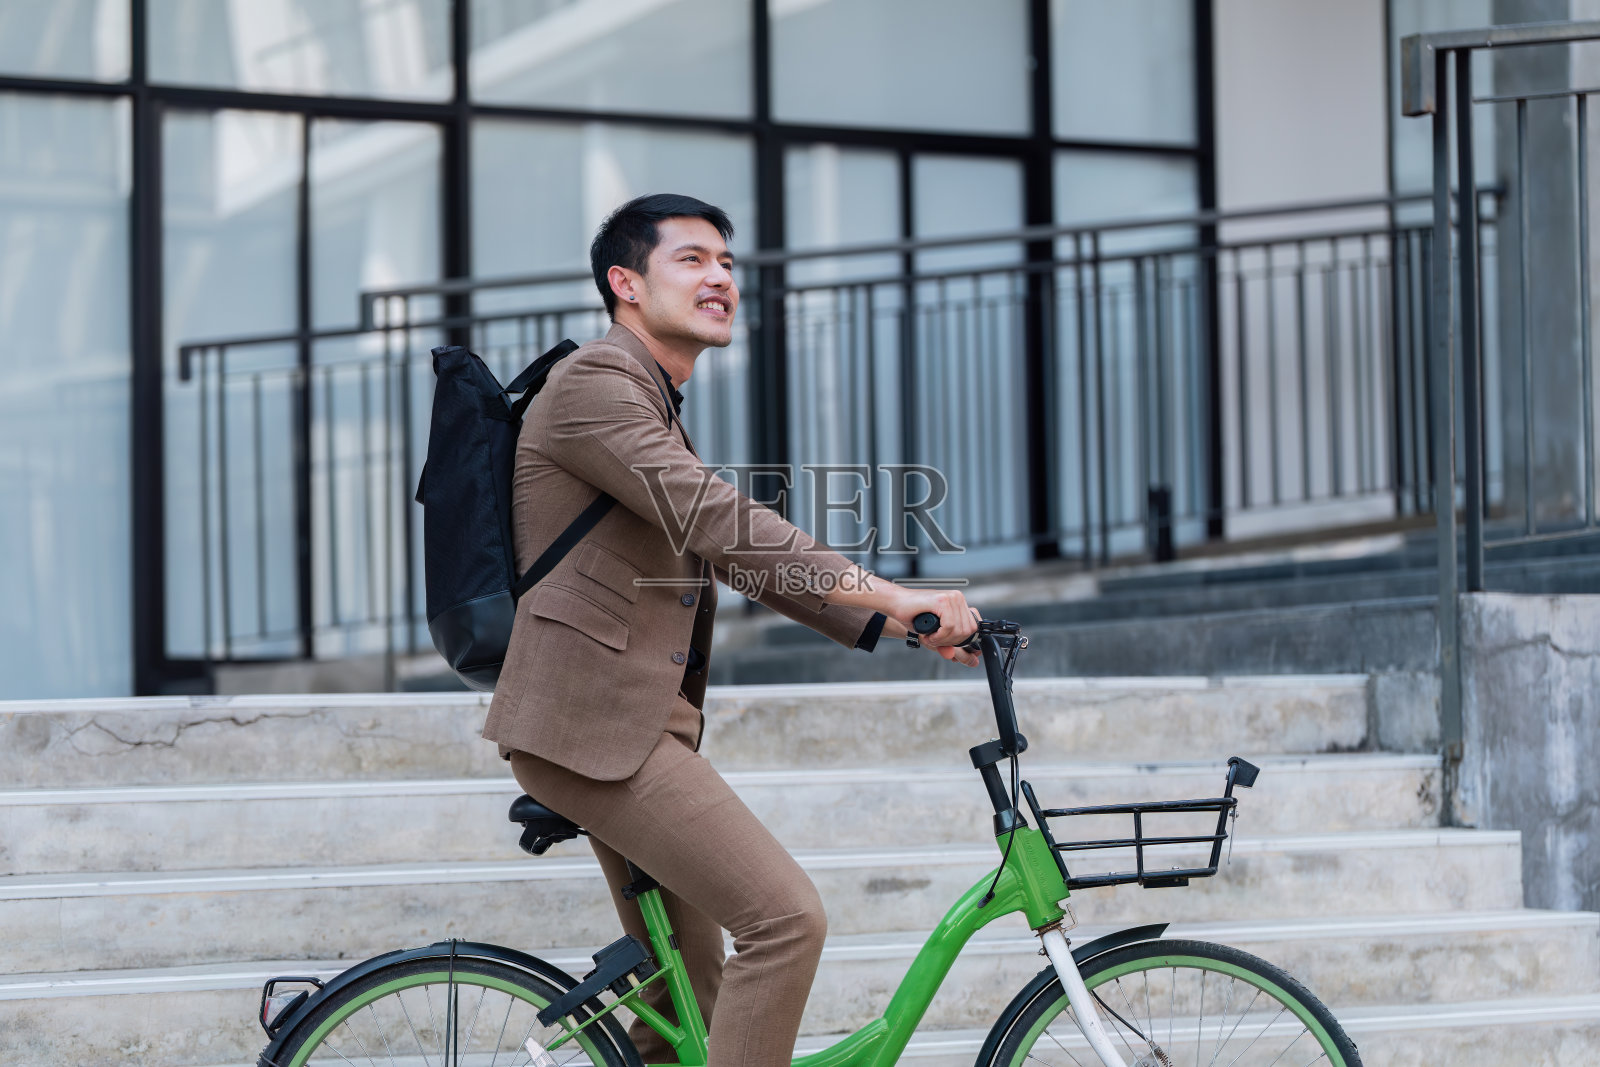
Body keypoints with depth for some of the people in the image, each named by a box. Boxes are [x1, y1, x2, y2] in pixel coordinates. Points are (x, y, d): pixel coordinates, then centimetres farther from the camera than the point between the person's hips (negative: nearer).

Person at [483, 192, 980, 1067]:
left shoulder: (655, 406, 24)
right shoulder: (593, 383, -9)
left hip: (640, 726, 10)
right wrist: (891, 596, -24)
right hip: (592, 724, -10)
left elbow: (747, 556, 21)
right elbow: (720, 522, -20)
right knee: (785, 918, -19)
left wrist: (887, 623, 8)